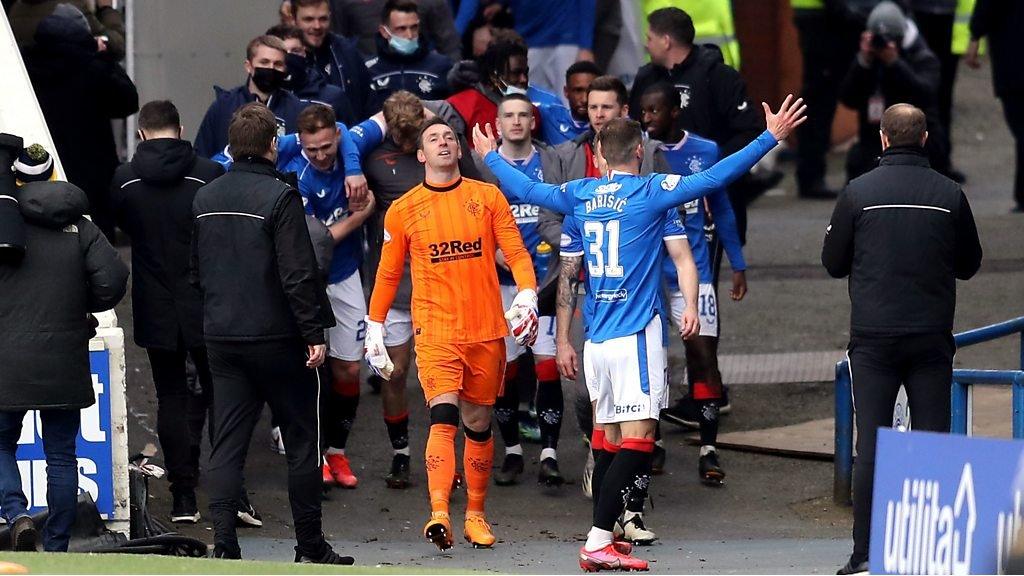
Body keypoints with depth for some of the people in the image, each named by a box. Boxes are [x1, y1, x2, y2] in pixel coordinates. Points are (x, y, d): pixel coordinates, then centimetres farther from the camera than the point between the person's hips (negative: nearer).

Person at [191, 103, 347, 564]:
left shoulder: (205, 198, 7)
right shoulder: (279, 197, -14)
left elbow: (194, 270, 15)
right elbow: (297, 274, -17)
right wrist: (314, 333, -12)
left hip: (222, 339, 5)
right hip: (278, 337, -5)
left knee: (227, 444, 5)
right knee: (302, 443, 6)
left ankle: (224, 544, -5)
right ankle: (310, 547, 10)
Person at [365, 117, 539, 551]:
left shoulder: (487, 198, 7)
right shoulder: (403, 210, 6)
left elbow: (516, 253, 3)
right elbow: (387, 274, 13)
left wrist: (527, 295, -13)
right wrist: (374, 329, 12)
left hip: (486, 331, 2)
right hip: (435, 331, -2)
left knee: (478, 424, 9)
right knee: (443, 415, -19)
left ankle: (475, 514, 23)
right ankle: (439, 514, -30)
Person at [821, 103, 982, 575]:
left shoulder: (859, 192, -3)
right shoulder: (950, 195, 0)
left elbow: (833, 262, 5)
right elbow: (970, 264, 11)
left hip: (873, 338, -1)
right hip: (932, 337, 1)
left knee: (870, 443, -1)